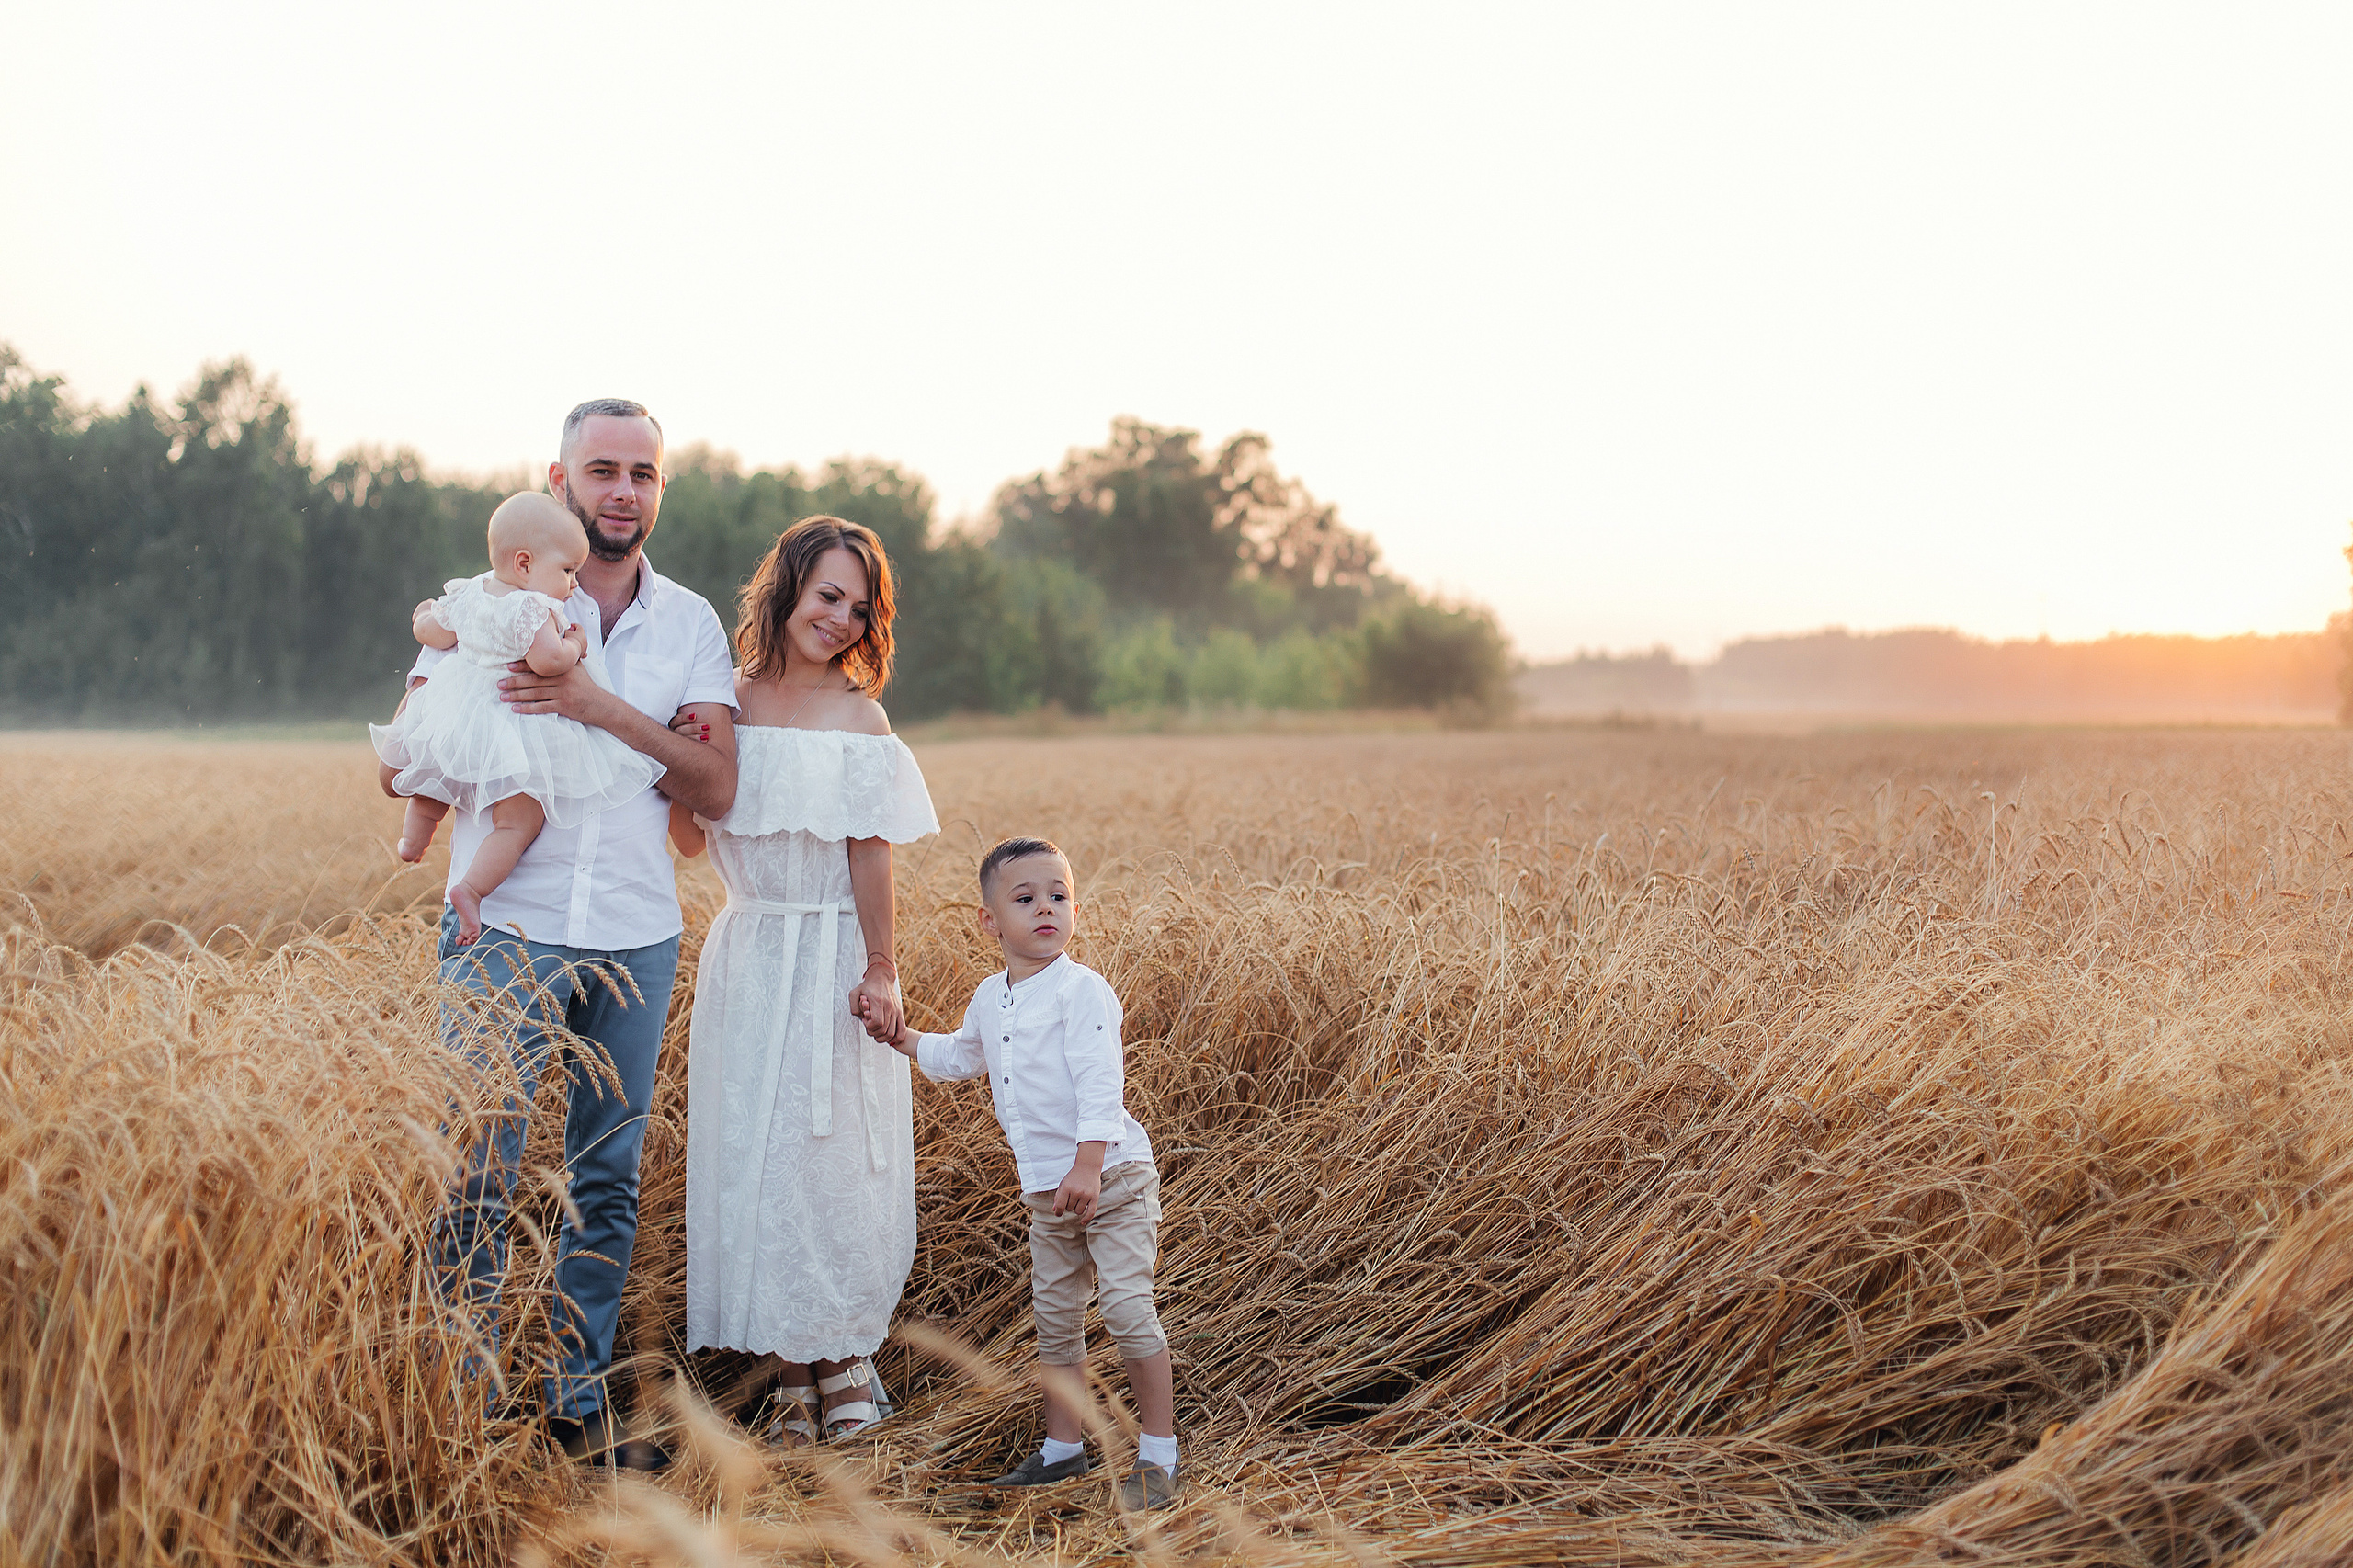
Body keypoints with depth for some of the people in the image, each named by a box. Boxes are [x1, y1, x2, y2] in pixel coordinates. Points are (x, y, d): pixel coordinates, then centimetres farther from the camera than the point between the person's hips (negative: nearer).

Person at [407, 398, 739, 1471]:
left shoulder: (691, 624, 8)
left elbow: (717, 788, -3)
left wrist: (608, 710, -15)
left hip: (635, 937, 3)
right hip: (506, 924, -3)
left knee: (607, 1180, 9)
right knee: (476, 1173, -6)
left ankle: (577, 1402, 20)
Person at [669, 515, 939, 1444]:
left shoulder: (856, 716, -6)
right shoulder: (729, 702, 4)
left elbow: (871, 855, -7)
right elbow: (691, 840, 8)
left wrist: (880, 971, -9)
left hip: (830, 963, -4)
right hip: (746, 958, 4)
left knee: (831, 1157, -1)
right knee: (747, 1157, 5)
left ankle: (843, 1366, 14)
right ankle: (785, 1375, 15)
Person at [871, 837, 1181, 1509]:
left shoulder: (1082, 990, -13)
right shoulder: (990, 999, 10)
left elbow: (1100, 1083, -21)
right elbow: (960, 1057, 32)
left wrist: (1088, 1166, -29)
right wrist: (903, 1039, 21)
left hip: (1111, 1177, -8)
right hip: (1045, 1189, 8)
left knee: (1126, 1305, -10)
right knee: (1054, 1314, 14)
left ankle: (1159, 1451, 0)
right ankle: (1063, 1446, 27)